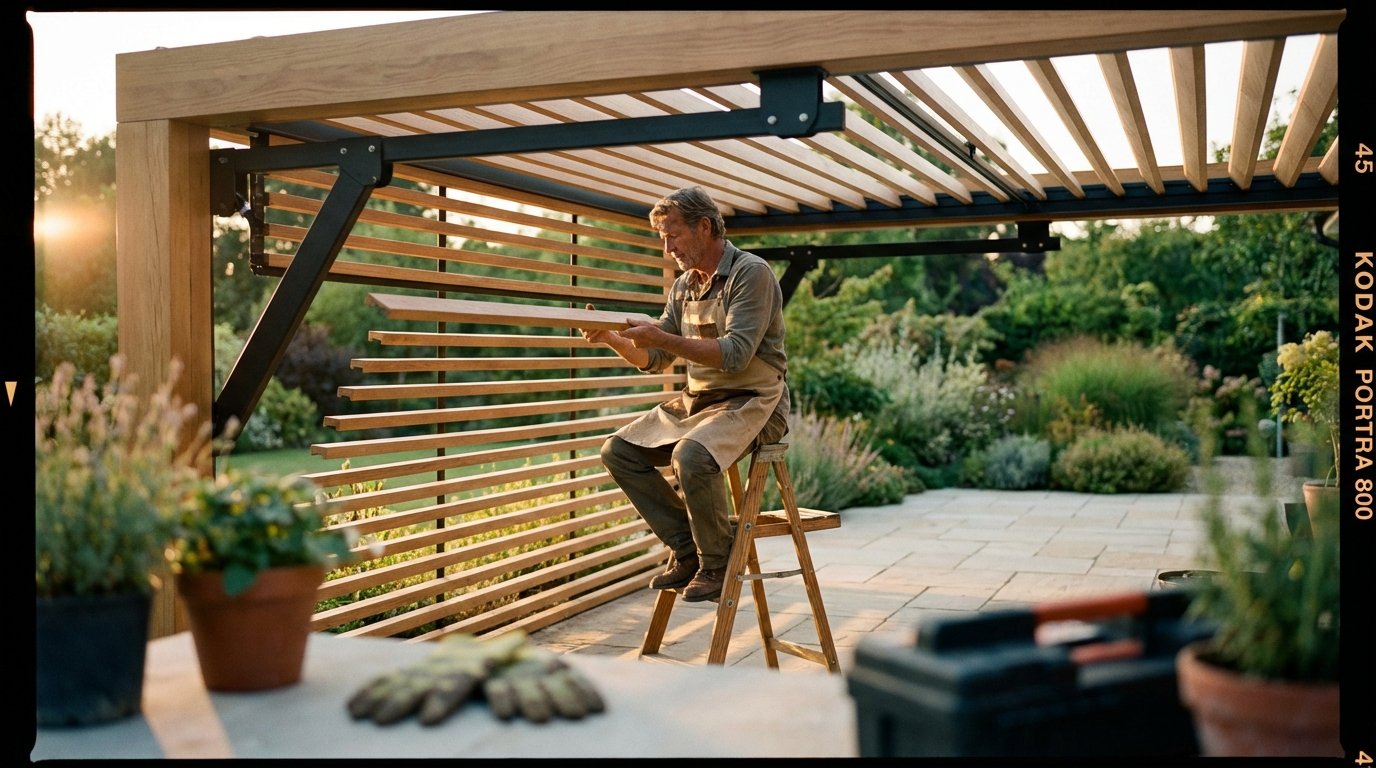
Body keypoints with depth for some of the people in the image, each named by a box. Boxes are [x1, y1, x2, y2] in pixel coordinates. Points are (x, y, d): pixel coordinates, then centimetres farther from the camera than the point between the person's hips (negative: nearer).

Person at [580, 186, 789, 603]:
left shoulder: (751, 273, -12)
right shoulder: (683, 286, 11)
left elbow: (735, 354, -23)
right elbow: (653, 361, 13)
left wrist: (660, 337, -27)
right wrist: (613, 339, -5)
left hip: (750, 401, -8)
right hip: (694, 400, 8)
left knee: (691, 456, -34)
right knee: (619, 451, -4)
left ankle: (716, 563, -10)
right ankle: (687, 550, 2)